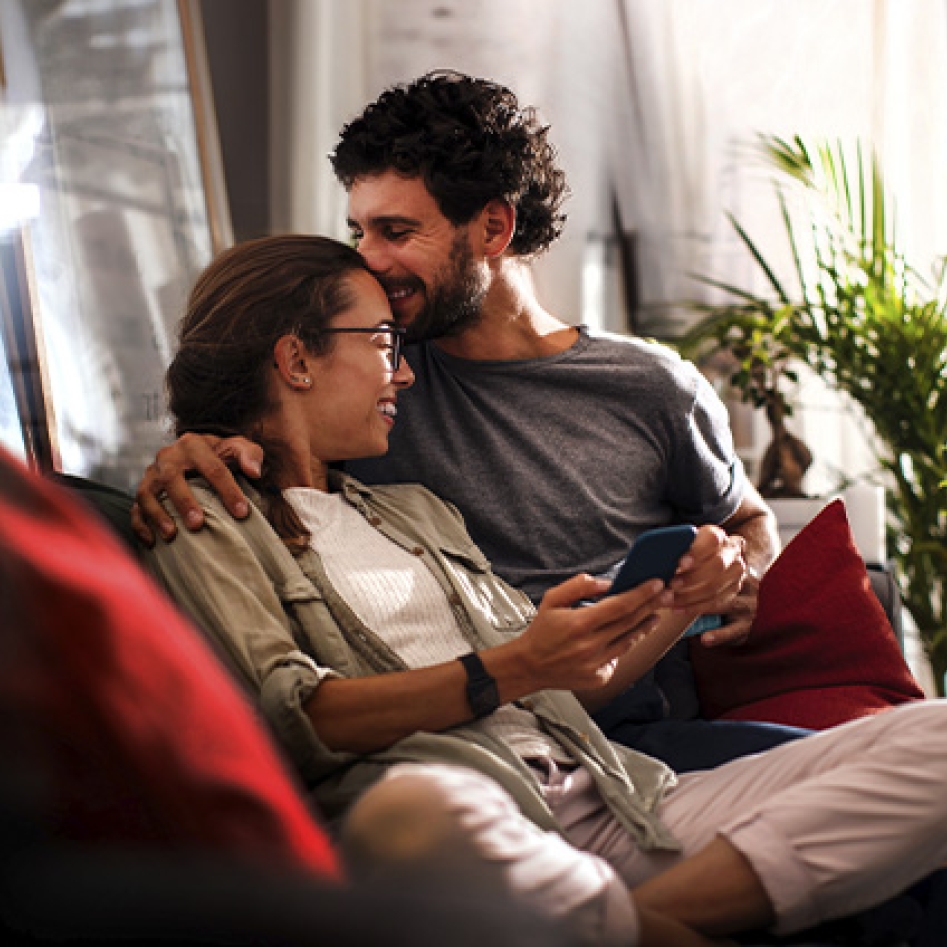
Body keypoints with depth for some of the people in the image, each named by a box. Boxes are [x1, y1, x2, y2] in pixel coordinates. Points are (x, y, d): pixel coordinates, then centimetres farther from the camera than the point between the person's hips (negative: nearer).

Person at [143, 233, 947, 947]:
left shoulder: (415, 509, 31)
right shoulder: (209, 525, 10)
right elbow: (286, 716, -7)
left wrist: (678, 607, 13)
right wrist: (506, 673, -16)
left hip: (610, 799, 7)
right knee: (417, 810, -45)